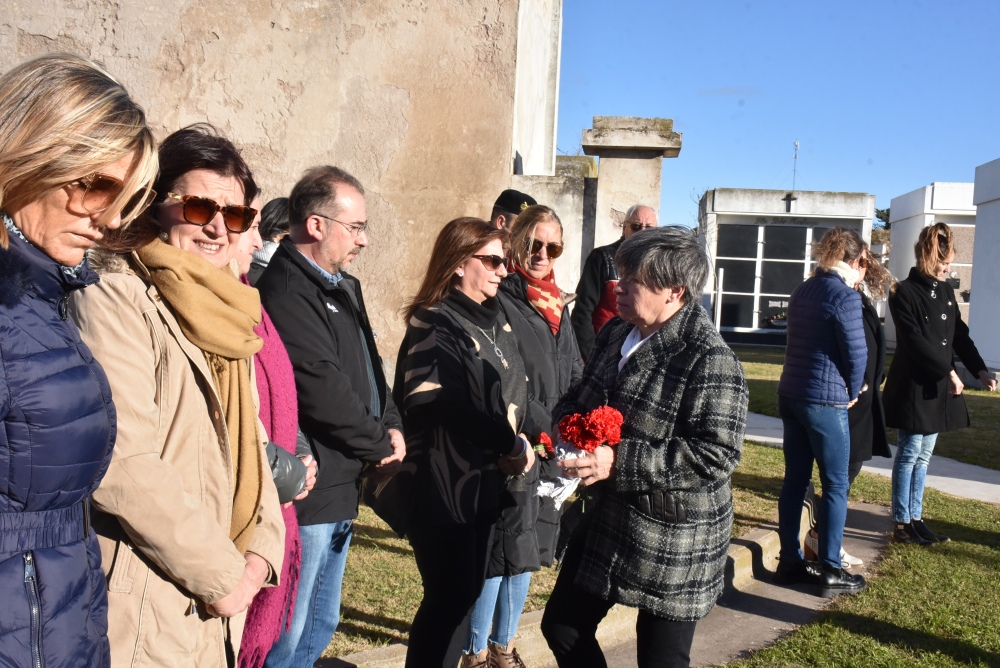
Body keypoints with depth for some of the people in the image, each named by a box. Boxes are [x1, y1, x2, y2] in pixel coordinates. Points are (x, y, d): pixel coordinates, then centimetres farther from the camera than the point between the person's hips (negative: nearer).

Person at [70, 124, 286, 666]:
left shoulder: (224, 311, 10)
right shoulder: (114, 298, -14)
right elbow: (121, 465, -23)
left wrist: (261, 549, -2)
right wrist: (222, 575, -15)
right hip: (140, 609, -7)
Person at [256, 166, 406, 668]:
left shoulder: (343, 288, 12)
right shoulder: (285, 293, -20)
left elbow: (369, 369, 16)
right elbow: (324, 391, -24)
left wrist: (392, 427, -1)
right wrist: (382, 443, -10)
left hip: (339, 490, 10)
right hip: (307, 491, -10)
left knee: (320, 625, 22)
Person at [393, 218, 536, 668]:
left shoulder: (496, 319, 12)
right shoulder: (433, 323, -12)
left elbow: (515, 391, 13)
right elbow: (446, 406, -22)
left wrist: (520, 438, -6)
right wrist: (511, 446, -13)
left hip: (485, 479, 7)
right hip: (442, 482, -7)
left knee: (468, 589, 15)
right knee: (450, 596, 1)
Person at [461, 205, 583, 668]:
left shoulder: (556, 309, 13)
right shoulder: (499, 303, -12)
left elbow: (575, 380, 18)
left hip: (550, 455, 8)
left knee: (527, 552, 17)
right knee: (500, 554, 1)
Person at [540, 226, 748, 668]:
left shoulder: (710, 360, -21)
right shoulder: (616, 333, 4)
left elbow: (715, 455, -26)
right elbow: (580, 398, 17)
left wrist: (620, 461, -30)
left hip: (676, 537, -8)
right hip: (609, 517, 8)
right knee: (562, 625, 19)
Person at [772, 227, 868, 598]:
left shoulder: (803, 291, 11)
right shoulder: (845, 296, -12)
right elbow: (856, 353, -13)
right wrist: (852, 393, 5)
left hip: (790, 395, 7)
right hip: (824, 400, -7)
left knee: (795, 480, 12)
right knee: (835, 486, 4)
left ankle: (790, 562, 19)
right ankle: (831, 572, 10)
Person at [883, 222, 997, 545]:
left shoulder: (945, 290, 11)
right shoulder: (905, 293, -11)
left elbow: (959, 335, 12)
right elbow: (915, 342, -17)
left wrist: (980, 370, 2)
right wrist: (948, 371, -17)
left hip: (939, 386, 7)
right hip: (913, 385, -7)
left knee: (923, 455, 11)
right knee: (909, 454, -1)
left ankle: (915, 519, 19)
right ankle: (902, 523, 7)